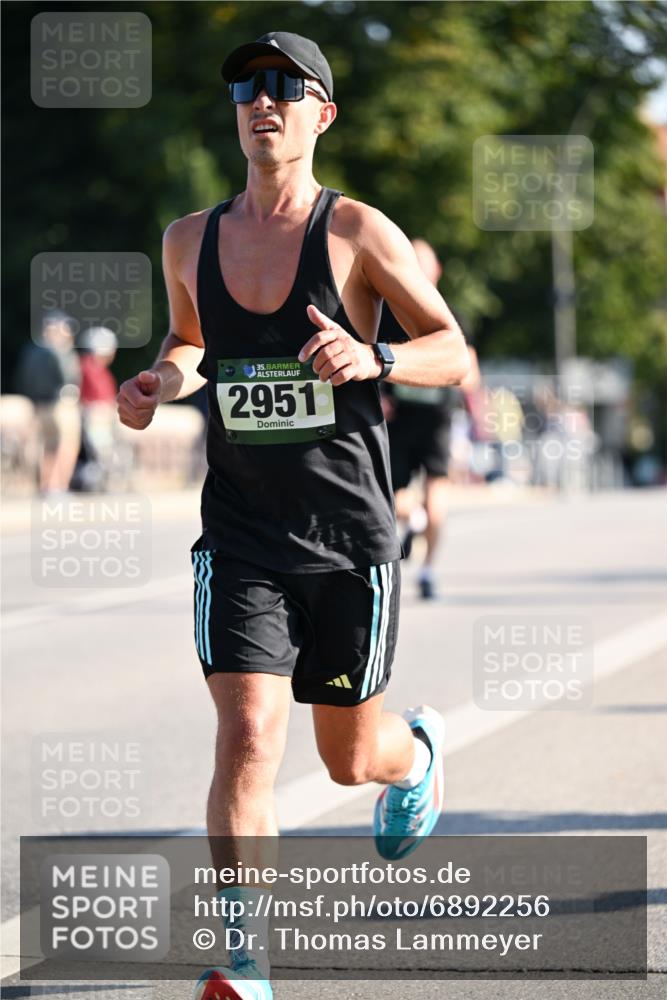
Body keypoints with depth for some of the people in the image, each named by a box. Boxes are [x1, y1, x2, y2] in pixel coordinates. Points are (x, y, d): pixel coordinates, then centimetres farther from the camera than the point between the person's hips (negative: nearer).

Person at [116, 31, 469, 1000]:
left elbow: (455, 352, -1)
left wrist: (373, 360, -21)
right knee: (248, 736, -17)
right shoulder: (190, 240, 5)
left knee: (350, 757, 13)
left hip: (351, 541, -1)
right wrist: (159, 383, 2)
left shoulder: (358, 230, -5)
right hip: (240, 542, 1)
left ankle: (416, 751, 51)